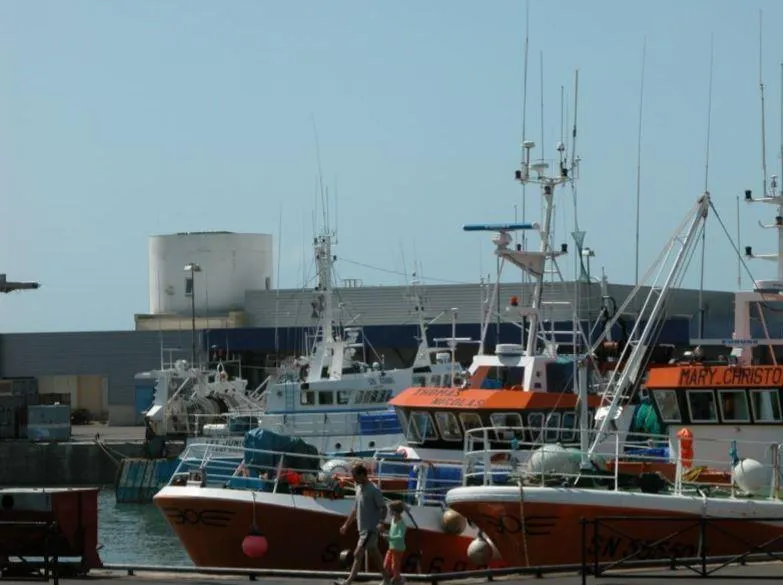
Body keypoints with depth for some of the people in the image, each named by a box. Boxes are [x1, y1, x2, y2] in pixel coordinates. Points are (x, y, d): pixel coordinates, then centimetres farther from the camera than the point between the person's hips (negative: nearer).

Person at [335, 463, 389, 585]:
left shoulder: (374, 490, -14)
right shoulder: (359, 489, 12)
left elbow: (383, 508, -16)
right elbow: (355, 509, 22)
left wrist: (381, 522, -31)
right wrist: (346, 525, 24)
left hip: (370, 529, -9)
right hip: (363, 529, 9)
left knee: (358, 554, -12)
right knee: (374, 555, 14)